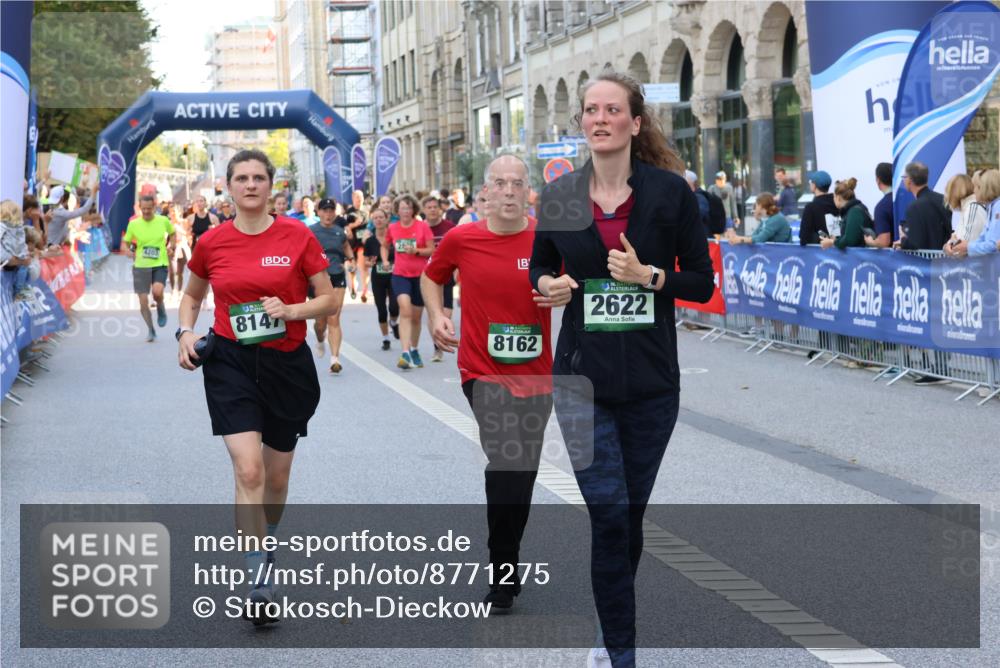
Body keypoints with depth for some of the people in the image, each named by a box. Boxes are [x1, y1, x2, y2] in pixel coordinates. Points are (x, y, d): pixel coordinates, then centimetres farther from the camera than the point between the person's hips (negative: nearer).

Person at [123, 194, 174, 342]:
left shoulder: (163, 221, -2)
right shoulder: (133, 224, -2)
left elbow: (172, 233, 18)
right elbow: (125, 244, 6)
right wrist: (129, 252, -14)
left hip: (160, 264, -1)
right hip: (140, 266, 2)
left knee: (157, 292, -27)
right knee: (143, 301, 0)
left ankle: (161, 310, 8)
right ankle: (151, 330, 20)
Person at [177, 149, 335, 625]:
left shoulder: (297, 236, -5)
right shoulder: (212, 243, 0)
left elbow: (329, 300, 0)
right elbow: (192, 296, 18)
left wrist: (290, 310, -18)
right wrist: (186, 332, 0)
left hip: (288, 364, 1)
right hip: (231, 363, -1)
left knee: (277, 474, 14)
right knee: (248, 470, -16)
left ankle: (265, 543, 43)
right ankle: (259, 585, -15)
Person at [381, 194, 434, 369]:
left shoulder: (422, 226, -4)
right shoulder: (392, 228, 2)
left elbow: (432, 250, -4)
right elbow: (385, 246, 20)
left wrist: (416, 250, -20)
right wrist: (385, 261, 3)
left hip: (420, 275, 0)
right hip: (400, 274, 0)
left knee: (416, 316, 11)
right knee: (405, 310, -21)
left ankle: (414, 351, 33)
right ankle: (405, 353, -28)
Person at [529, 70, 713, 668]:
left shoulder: (669, 191, -4)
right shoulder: (559, 196, 2)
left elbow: (702, 282, -1)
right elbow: (540, 266, 15)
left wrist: (649, 276, -19)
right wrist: (547, 285, -7)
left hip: (651, 378, 0)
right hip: (582, 375, 0)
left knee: (630, 513, 11)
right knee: (609, 513, -7)